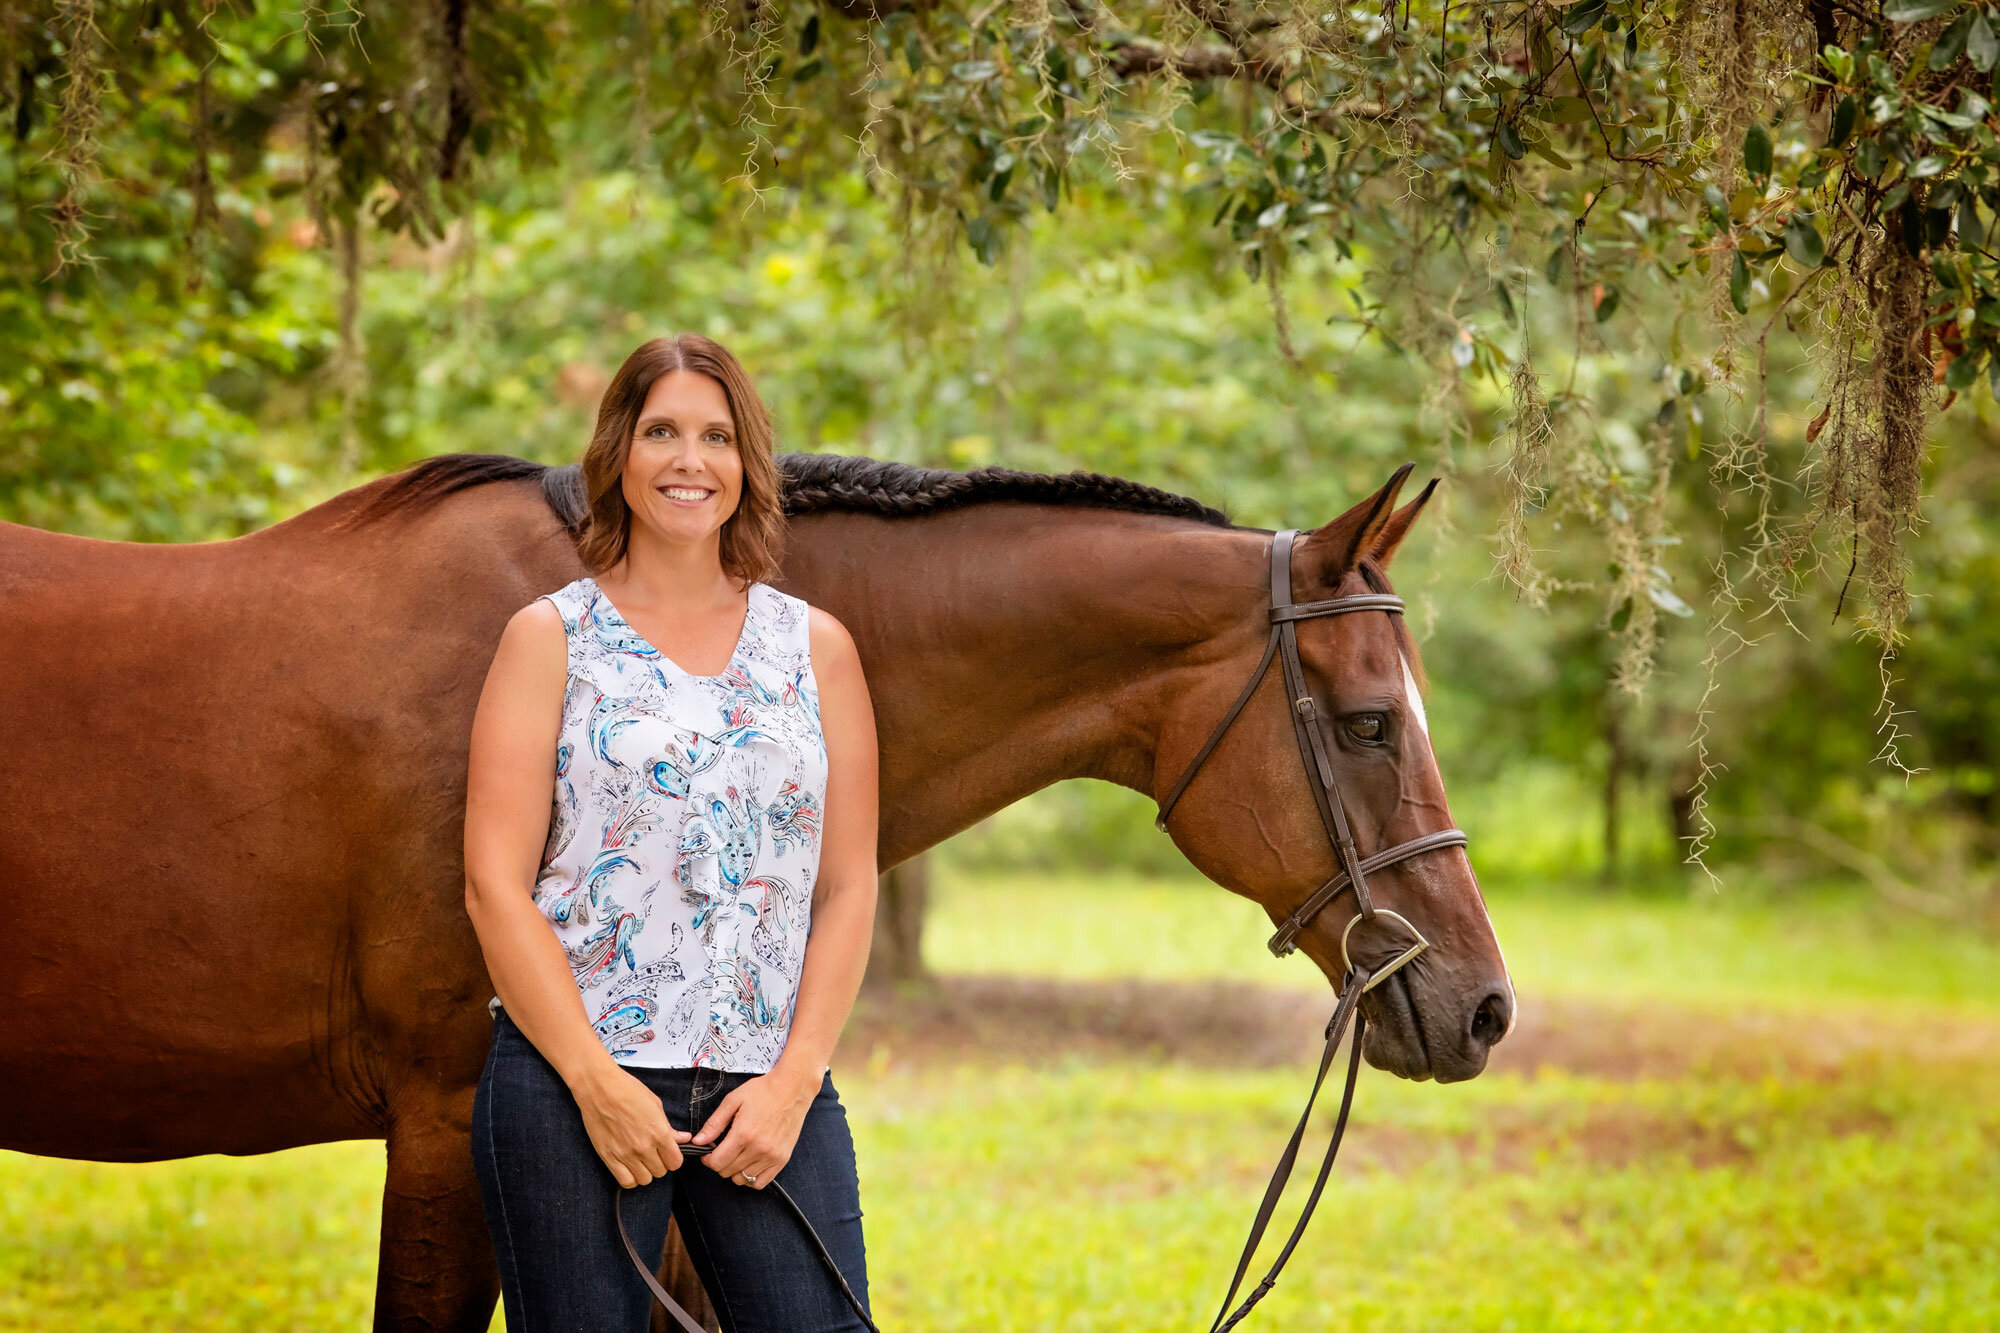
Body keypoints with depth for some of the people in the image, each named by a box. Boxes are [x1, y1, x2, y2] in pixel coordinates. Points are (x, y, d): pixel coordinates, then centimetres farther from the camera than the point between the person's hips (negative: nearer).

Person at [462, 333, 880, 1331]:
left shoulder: (816, 646, 12)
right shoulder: (551, 638, 4)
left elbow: (848, 886, 8)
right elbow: (495, 884, -3)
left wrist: (796, 1079, -4)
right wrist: (595, 1080, -12)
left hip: (769, 1088, 2)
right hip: (571, 1081, -2)